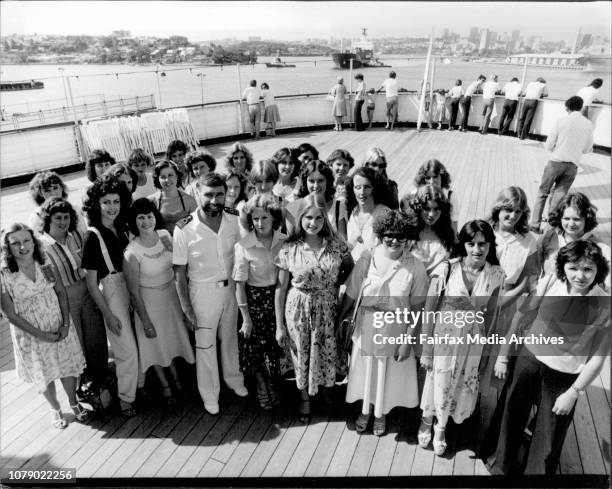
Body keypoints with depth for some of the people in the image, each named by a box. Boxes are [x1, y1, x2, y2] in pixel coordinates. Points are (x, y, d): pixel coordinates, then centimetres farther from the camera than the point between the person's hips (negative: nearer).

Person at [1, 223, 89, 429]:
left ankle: (74, 402, 43)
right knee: (44, 375, 17)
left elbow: (61, 293, -2)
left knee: (68, 366, 16)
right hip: (31, 334, -2)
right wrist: (41, 335, -14)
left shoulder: (45, 264, -9)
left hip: (60, 328, 2)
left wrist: (66, 324, -11)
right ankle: (55, 409, 43)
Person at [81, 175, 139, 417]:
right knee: (127, 349, 1)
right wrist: (108, 314, -11)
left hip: (129, 286, 6)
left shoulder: (121, 228, 2)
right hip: (110, 292, -6)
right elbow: (91, 282, -12)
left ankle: (140, 384, 37)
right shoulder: (93, 236, -14)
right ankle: (125, 398, 22)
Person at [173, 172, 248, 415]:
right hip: (203, 292, -3)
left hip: (230, 287, 4)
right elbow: (179, 271, -12)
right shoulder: (184, 229, -18)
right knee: (205, 345, 11)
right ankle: (209, 393, 32)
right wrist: (185, 304, -12)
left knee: (230, 338, 22)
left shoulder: (234, 222, -8)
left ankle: (233, 378, 46)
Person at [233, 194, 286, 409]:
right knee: (256, 345, 10)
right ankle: (261, 385, 39)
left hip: (279, 298, 2)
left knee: (276, 344, 13)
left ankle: (273, 384, 41)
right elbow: (240, 285, -12)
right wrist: (246, 318, -11)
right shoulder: (243, 246, -16)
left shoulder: (284, 241, -8)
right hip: (254, 300, -2)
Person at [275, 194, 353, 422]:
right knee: (302, 354, 14)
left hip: (327, 307, 2)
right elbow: (281, 288, -6)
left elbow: (350, 268, 11)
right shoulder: (289, 248, -11)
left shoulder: (335, 244, -7)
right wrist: (279, 325, -5)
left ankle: (325, 389, 47)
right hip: (298, 308, -1)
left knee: (327, 352, 15)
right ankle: (304, 397, 41)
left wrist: (335, 284, -5)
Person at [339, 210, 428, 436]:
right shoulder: (367, 260, -15)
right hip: (367, 326, 1)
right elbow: (351, 294, -8)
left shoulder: (415, 268, -16)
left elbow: (416, 309, -11)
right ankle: (365, 410, 49)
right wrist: (338, 321, -4)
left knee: (389, 373, 19)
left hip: (397, 330, -1)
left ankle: (380, 414, 48)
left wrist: (407, 341, -10)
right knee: (365, 368, 20)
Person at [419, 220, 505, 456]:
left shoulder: (495, 274, -10)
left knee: (462, 384, 17)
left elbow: (489, 312, 5)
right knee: (438, 382, 13)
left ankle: (441, 428, 46)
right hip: (443, 335, -3)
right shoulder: (446, 269, -20)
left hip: (472, 339, 3)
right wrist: (426, 349, -9)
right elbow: (428, 311, -13)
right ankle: (427, 421, 46)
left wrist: (483, 340, 13)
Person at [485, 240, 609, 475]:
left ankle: (537, 471, 43)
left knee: (549, 438, 12)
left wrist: (573, 393, -8)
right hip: (528, 358, 2)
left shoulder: (604, 306, -16)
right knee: (511, 414, 19)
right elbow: (521, 317, -4)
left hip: (564, 376, -2)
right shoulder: (549, 284, -14)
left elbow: (597, 358, -9)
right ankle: (502, 464, 48)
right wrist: (503, 356, 0)